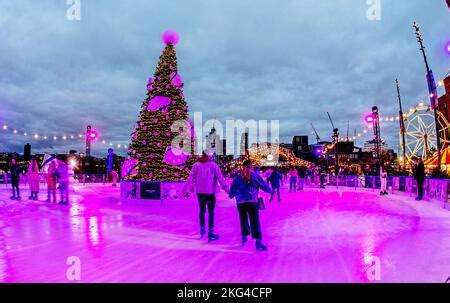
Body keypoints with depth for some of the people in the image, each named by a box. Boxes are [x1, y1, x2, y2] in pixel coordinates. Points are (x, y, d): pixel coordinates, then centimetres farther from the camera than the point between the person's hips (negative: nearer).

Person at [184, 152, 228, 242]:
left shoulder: (196, 165, 1)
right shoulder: (213, 165, -6)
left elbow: (190, 178, 2)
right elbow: (221, 178, -7)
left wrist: (185, 189, 10)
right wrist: (226, 189, -1)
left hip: (200, 192, 3)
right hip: (210, 193, -3)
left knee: (202, 210, 23)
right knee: (211, 212, 5)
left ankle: (202, 229, 28)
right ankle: (210, 234, 6)